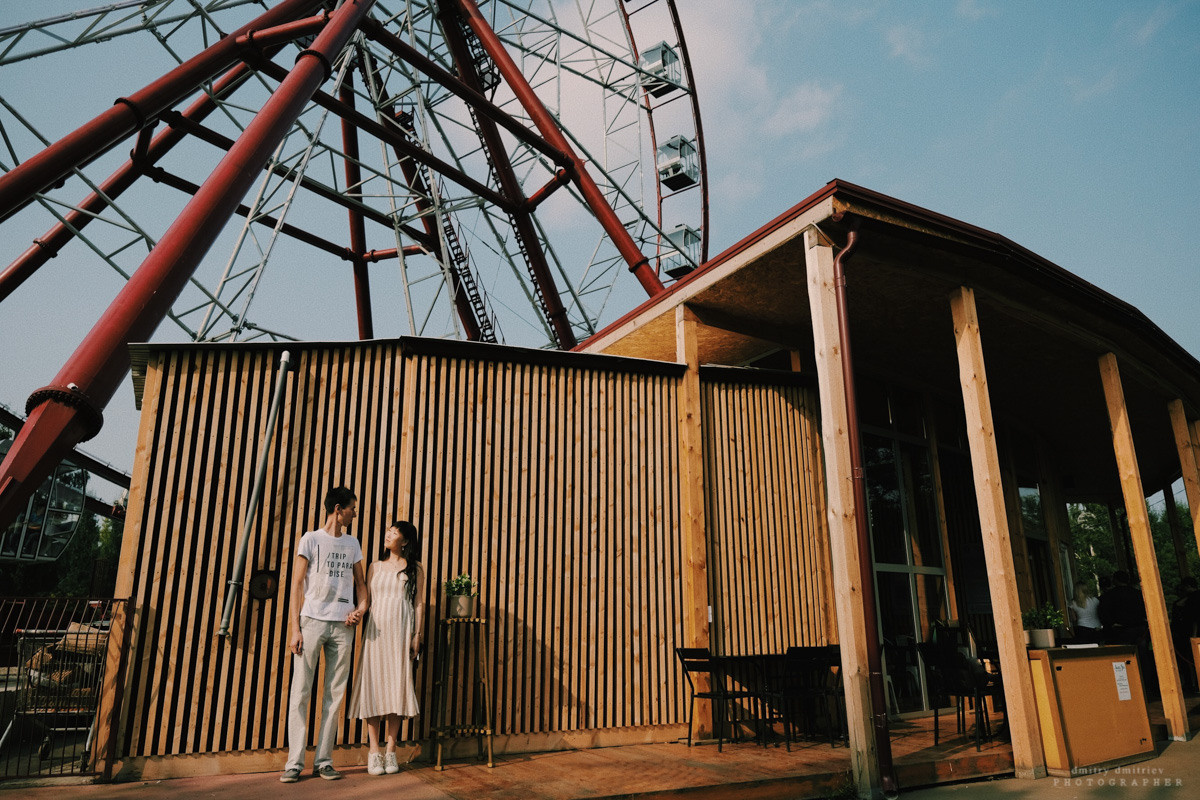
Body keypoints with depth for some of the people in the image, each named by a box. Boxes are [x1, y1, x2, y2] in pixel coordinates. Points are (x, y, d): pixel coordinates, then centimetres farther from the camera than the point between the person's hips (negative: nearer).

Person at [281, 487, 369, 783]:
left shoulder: (352, 544, 15)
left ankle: (324, 761, 11)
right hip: (312, 622, -3)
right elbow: (296, 585, 0)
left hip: (342, 626, 4)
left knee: (334, 695, 4)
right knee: (300, 692, -2)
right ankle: (294, 763, 5)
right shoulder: (311, 539, 3)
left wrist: (361, 609, -1)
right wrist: (295, 628, -7)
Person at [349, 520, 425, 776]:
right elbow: (366, 600, 13)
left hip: (401, 631, -2)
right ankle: (374, 750, 6)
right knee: (373, 686, -2)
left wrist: (417, 635, -3)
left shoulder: (415, 568, 7)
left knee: (397, 687, -2)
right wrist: (361, 627, 4)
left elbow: (419, 603, 4)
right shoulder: (375, 567, 14)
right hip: (375, 630, 2)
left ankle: (390, 750, 7)